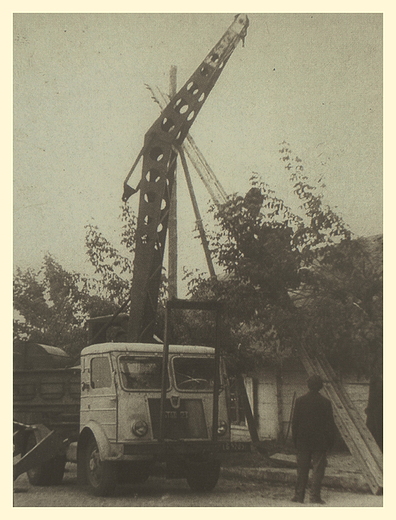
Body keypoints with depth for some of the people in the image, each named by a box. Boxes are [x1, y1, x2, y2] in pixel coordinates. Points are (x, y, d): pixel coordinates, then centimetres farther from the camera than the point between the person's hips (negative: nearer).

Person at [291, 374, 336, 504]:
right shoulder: (325, 402, -7)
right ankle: (315, 496, 1)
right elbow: (330, 424, -5)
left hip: (303, 441, 2)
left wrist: (295, 440, 10)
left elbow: (295, 422, 1)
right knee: (318, 469, 4)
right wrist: (330, 441, 4)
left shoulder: (300, 401, -2)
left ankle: (299, 495, 13)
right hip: (320, 442, -2)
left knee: (302, 469, 10)